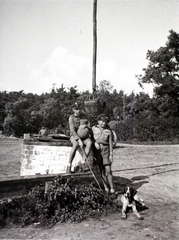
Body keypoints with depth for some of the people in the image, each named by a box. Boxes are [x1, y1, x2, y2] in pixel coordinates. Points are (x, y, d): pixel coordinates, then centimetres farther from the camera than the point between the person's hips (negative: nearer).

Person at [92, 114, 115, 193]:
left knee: (108, 170, -7)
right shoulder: (94, 128, 2)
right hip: (97, 151, 1)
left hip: (106, 151, -1)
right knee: (102, 170, 3)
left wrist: (111, 155, -6)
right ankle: (106, 187, 12)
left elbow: (110, 143, -1)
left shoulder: (108, 131, -1)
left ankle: (112, 188, 1)